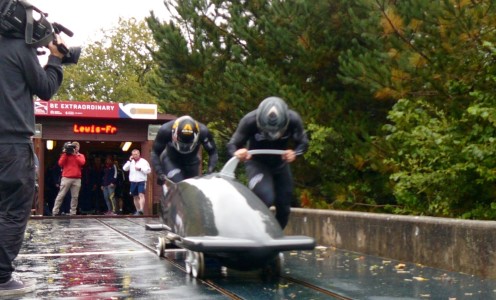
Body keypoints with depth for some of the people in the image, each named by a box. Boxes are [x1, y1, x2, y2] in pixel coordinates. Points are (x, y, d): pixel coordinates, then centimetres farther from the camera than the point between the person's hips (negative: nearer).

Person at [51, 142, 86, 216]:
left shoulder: (81, 155, 15)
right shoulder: (66, 154, 10)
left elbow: (82, 162, -6)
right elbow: (60, 163, -3)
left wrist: (75, 154, -6)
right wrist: (65, 153, -6)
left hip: (77, 179, 2)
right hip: (66, 178, -2)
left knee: (75, 197, 0)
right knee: (61, 195, -3)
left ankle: (73, 212, 3)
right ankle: (55, 212, -1)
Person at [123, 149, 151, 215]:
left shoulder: (144, 161, -1)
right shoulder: (131, 162, 12)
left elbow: (148, 170, -7)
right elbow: (124, 168, 0)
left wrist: (140, 169, -17)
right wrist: (129, 161, -8)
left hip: (141, 181, -5)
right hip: (133, 182, 5)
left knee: (141, 195, -19)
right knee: (135, 197, 12)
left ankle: (141, 210, -29)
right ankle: (137, 210, 24)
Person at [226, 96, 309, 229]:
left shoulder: (294, 120, -24)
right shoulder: (249, 121, -30)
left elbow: (303, 143, -12)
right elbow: (232, 145, -23)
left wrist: (295, 153, -35)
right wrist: (237, 152, -47)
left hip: (280, 164, 4)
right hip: (257, 164, -3)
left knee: (284, 206, 6)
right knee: (266, 199, -29)